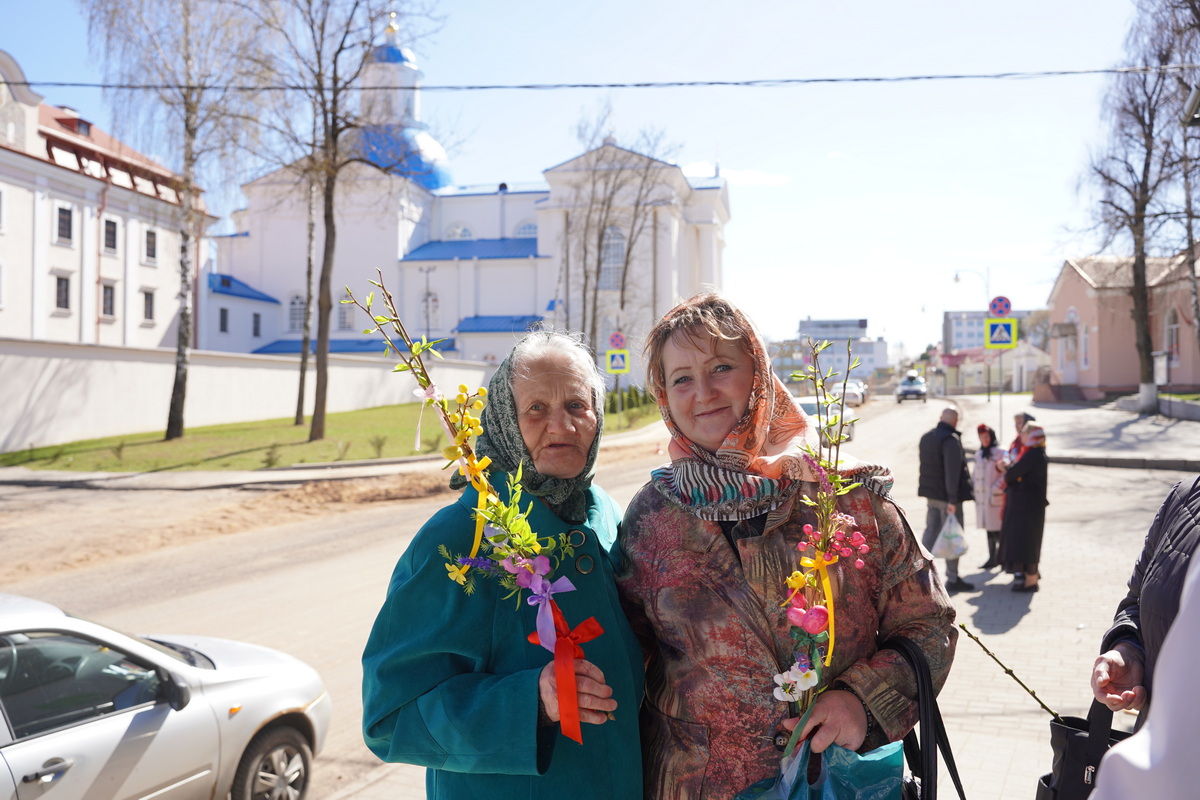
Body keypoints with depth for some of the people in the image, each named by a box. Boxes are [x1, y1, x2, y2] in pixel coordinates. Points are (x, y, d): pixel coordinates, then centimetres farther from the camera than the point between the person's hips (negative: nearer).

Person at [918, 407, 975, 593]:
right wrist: (952, 499, -22)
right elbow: (952, 471, -21)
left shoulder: (926, 437, 10)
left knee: (930, 532, 14)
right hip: (947, 496, -8)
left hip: (930, 494, 8)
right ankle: (952, 579, 4)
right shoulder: (951, 440, -17)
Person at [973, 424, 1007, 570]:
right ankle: (992, 557, 18)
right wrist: (971, 485, 10)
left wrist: (996, 489, -19)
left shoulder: (1000, 453, -9)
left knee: (996, 529, -4)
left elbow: (1006, 474, -14)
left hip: (995, 498, -7)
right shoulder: (979, 454, 15)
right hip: (981, 497, 7)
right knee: (989, 528, 11)